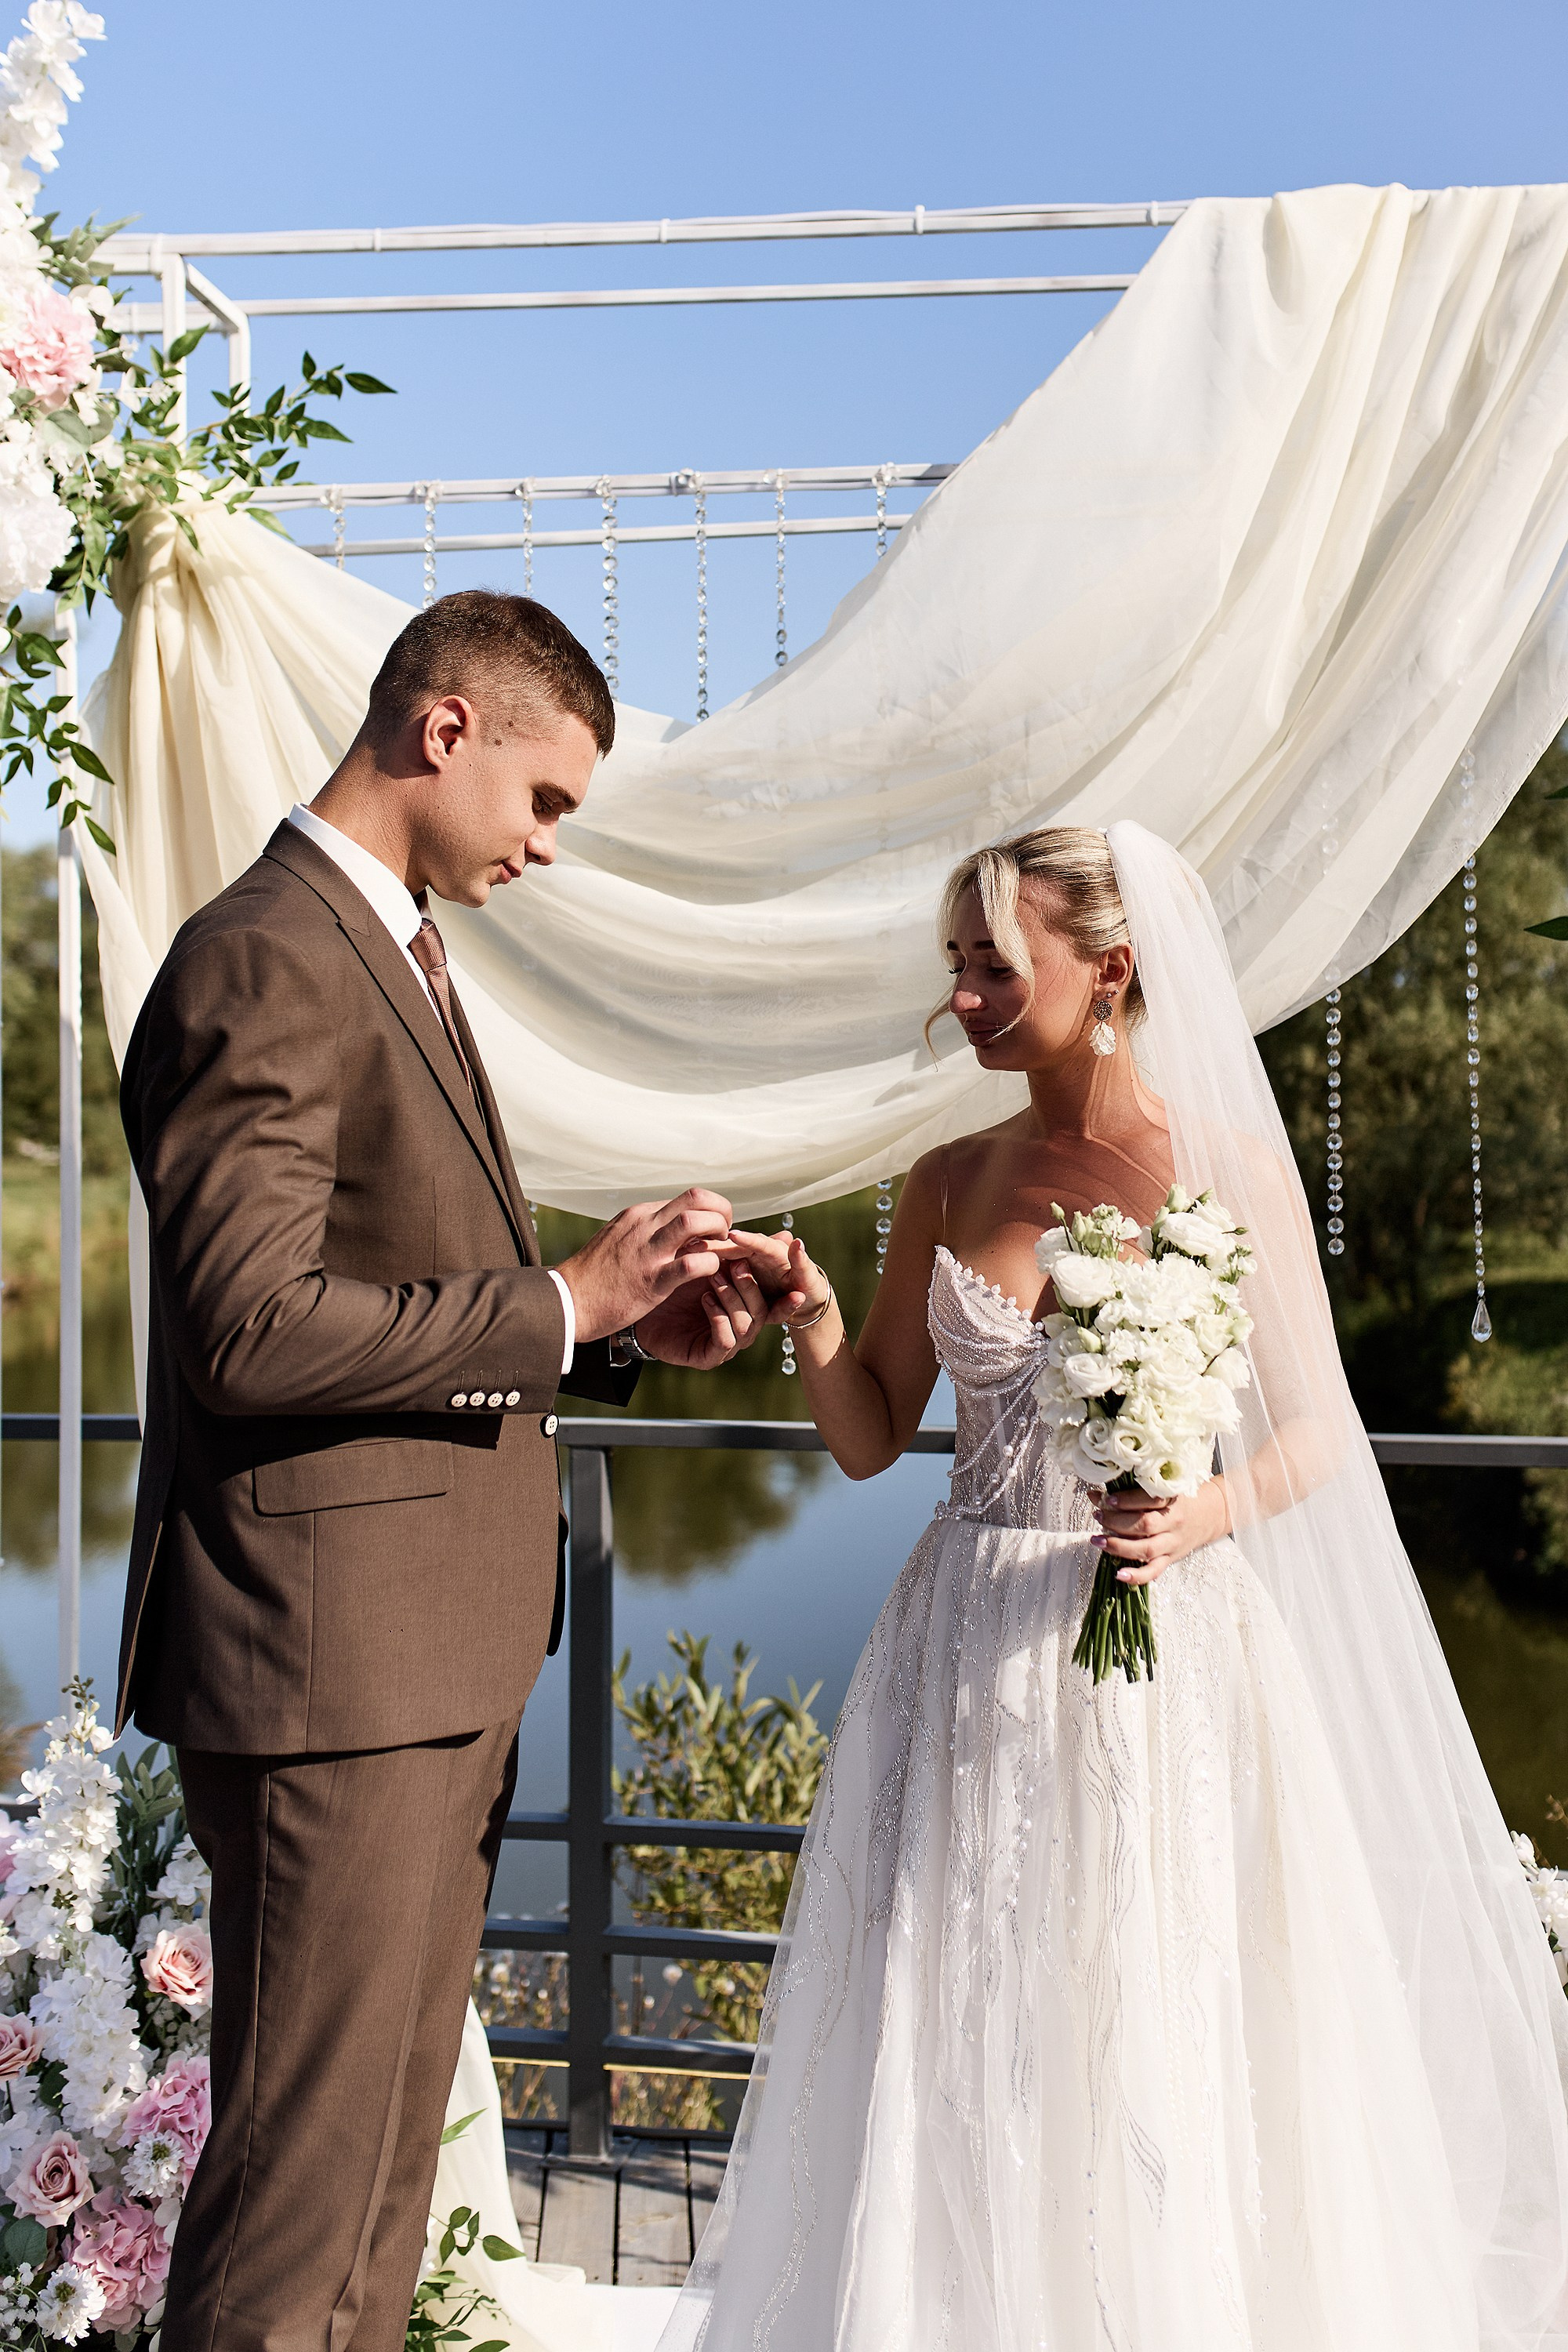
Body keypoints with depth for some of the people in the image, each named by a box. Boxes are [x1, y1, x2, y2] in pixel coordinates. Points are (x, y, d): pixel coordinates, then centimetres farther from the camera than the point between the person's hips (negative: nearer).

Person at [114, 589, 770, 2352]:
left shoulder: (392, 954, 17)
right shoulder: (264, 964, -14)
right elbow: (254, 1328, -23)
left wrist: (627, 1328, 7)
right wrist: (567, 1304, -17)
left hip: (439, 1662, 10)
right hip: (333, 1666, -10)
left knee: (390, 2157, 18)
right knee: (301, 2172, 1)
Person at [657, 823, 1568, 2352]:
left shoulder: (1231, 1165, -4)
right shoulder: (950, 1182, 6)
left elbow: (1312, 1434, -1)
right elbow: (870, 1437, 8)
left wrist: (1197, 1521, -19)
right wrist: (812, 1320, -10)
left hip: (1164, 1657, -3)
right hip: (974, 1664, 3)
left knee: (1155, 2049, 2)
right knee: (960, 2050, 7)